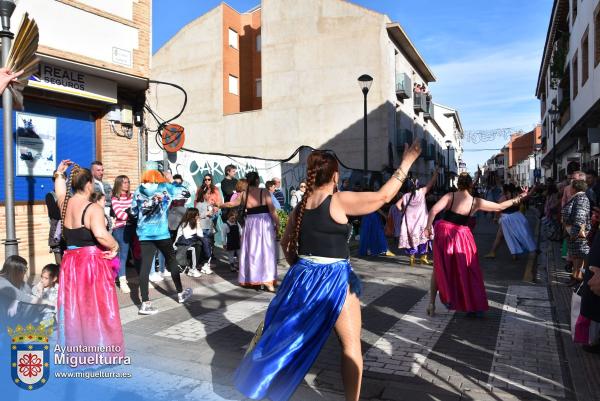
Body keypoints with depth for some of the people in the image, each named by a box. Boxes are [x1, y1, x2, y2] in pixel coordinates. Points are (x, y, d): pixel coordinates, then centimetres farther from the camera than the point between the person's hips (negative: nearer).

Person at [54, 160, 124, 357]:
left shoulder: (65, 203, 4)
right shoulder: (93, 208, -18)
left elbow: (60, 189, 28)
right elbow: (101, 235, -32)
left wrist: (59, 173, 36)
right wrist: (115, 246, -17)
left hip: (70, 262, 7)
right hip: (93, 262, -7)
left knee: (74, 308, 15)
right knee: (98, 308, 3)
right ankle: (102, 352, 13)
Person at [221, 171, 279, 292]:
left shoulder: (244, 194, 4)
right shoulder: (264, 192, -7)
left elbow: (231, 204, 17)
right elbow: (272, 210, -10)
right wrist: (277, 223, 0)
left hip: (250, 223, 4)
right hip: (264, 223, -4)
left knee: (251, 250, 12)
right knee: (265, 250, -1)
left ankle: (251, 278, 20)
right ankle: (267, 280, -4)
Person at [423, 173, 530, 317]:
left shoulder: (450, 196, -7)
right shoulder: (476, 202, -3)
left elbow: (433, 210, -19)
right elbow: (500, 207, 8)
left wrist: (428, 227, -10)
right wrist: (517, 199, 19)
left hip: (444, 234, 0)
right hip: (462, 237, 0)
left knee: (439, 270, 13)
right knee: (468, 271, 14)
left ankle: (432, 303, 12)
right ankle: (476, 306, 24)